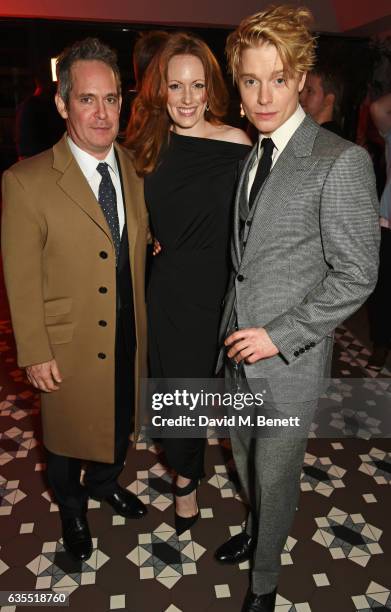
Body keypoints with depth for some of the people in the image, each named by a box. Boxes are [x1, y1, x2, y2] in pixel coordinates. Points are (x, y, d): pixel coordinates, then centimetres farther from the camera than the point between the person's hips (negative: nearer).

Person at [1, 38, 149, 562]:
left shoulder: (136, 170, -2)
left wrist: (147, 322, 3)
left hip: (129, 335, 5)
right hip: (70, 343, -4)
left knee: (120, 422, 24)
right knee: (68, 430, 19)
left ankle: (105, 482, 56)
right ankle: (71, 507, 49)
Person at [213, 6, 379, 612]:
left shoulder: (341, 161, -17)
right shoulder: (253, 155, 7)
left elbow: (356, 276, -17)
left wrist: (278, 335, -17)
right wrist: (235, 326, 9)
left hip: (288, 356, -6)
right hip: (238, 346, 7)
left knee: (275, 475, 13)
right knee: (247, 458, 25)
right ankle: (258, 529, 54)